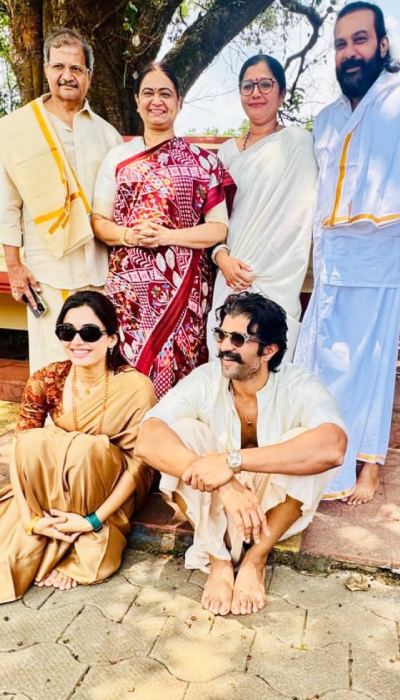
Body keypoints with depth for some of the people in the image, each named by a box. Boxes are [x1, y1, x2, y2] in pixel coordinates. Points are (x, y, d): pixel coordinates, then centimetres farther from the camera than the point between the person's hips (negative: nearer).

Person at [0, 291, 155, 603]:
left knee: (88, 448, -33)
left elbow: (139, 462, -19)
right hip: (50, 487, 3)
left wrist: (93, 520, -25)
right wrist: (29, 517, -24)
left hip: (111, 490, -2)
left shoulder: (135, 387, -22)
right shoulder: (46, 381, -14)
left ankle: (87, 543, -12)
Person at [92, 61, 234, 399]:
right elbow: (99, 221, 10)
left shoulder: (201, 160, 5)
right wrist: (129, 235, -11)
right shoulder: (118, 157, 11)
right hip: (129, 285, 2)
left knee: (179, 370, -2)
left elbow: (219, 228, 0)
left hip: (184, 286, -1)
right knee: (130, 372, 0)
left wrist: (167, 236, -13)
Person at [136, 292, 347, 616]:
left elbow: (332, 447, -44)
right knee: (179, 431, -26)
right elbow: (148, 441, -33)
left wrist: (233, 461, -48)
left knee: (305, 444, -31)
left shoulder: (300, 387, -23)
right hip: (214, 507, 1)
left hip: (279, 505, -1)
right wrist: (225, 486, -45)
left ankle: (255, 559, -12)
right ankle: (218, 560, -13)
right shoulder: (204, 380, -18)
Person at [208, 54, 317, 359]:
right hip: (230, 280, 4)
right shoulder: (228, 151, 14)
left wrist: (261, 276, -11)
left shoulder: (299, 142, 0)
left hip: (276, 282, -4)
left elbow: (299, 220, -6)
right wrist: (223, 257, -3)